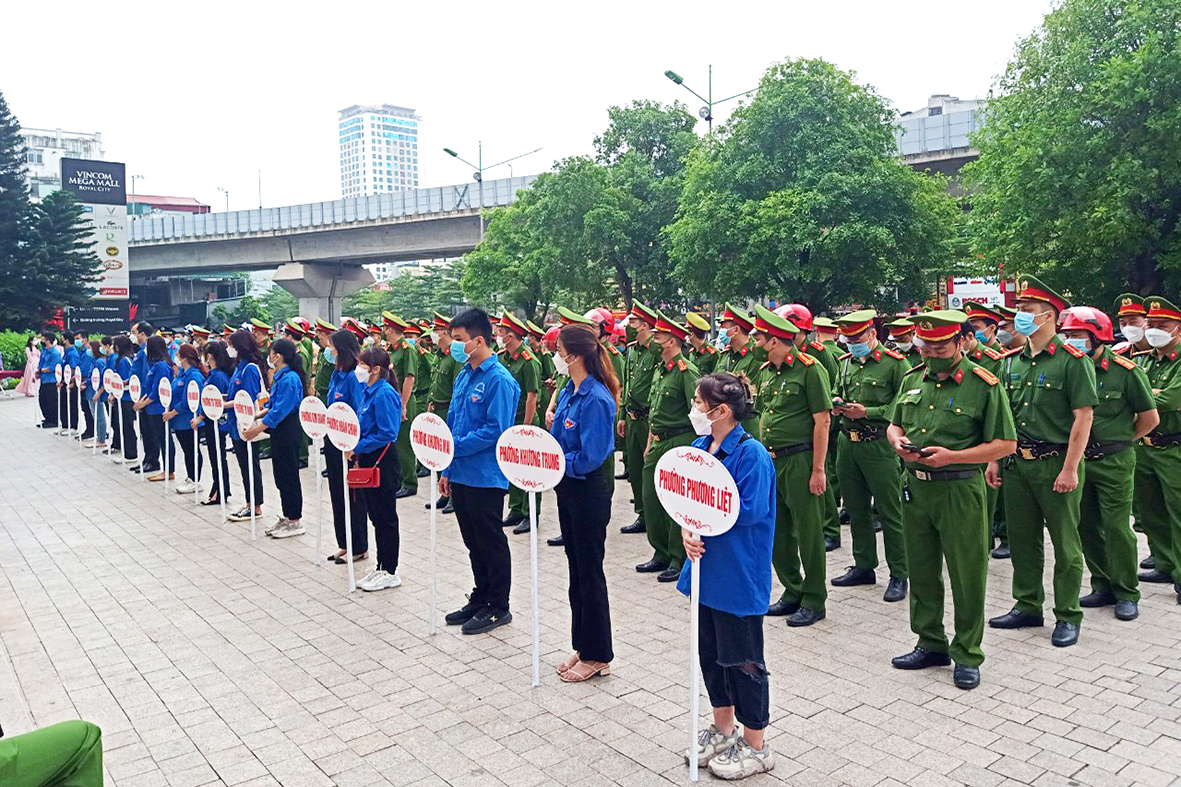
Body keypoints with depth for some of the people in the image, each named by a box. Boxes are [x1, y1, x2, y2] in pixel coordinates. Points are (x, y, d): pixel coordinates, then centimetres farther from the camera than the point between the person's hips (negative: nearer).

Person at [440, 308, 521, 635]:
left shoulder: (499, 380, -16)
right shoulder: (464, 376, 11)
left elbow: (496, 430, -22)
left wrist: (455, 446, -19)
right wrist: (447, 470, 14)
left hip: (486, 477, -8)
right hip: (461, 476, 8)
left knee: (491, 544, 5)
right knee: (473, 543, 18)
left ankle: (498, 608, 18)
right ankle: (480, 599, 32)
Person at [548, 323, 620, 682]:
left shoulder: (596, 399, -21)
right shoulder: (568, 392, 7)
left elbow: (589, 458, -24)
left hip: (589, 493, -9)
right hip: (568, 489, 9)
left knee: (589, 571, 2)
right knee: (576, 568, 16)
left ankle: (597, 655, 16)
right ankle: (583, 647, 29)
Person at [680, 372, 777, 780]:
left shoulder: (752, 454, -19)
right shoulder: (699, 447, 5)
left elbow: (749, 511, -24)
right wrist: (688, 528, -12)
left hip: (739, 574, -8)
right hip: (707, 566, 8)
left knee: (740, 657, 5)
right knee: (710, 650, 18)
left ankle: (756, 746, 23)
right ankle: (723, 729, 38)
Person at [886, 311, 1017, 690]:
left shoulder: (984, 385, -9)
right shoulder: (912, 379, 8)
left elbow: (1006, 444, -10)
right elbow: (894, 424, 20)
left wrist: (951, 456, -19)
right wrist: (898, 441, -4)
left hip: (960, 491, -5)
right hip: (915, 487, 6)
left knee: (967, 576, 4)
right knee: (921, 571, 15)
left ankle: (967, 655, 20)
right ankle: (931, 644, 30)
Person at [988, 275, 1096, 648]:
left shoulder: (1073, 360, -10)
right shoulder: (1013, 361, 9)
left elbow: (1083, 417, -13)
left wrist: (1070, 468, -18)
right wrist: (994, 459, 9)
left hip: (1056, 463, -6)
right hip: (1017, 461, 6)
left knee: (1065, 543, 5)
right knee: (1022, 539, 13)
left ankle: (1068, 616, 17)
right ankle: (1027, 607, 27)